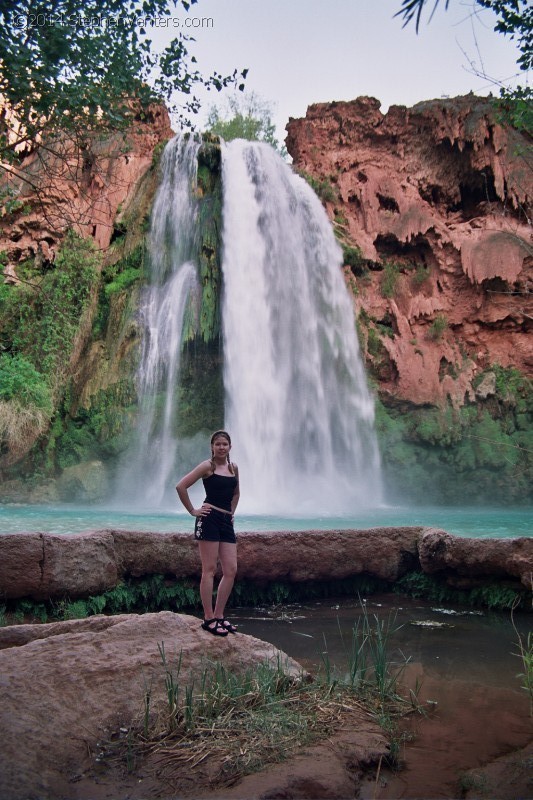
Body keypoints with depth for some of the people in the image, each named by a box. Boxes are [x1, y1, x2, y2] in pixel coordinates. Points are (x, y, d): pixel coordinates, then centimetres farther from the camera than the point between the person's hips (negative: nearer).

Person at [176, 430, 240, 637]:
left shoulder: (234, 468, 14)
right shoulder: (207, 466, -5)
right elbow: (181, 486, -11)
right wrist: (193, 511, -8)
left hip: (227, 522, 7)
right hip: (209, 519, -7)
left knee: (231, 570, 4)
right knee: (209, 570, -3)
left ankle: (219, 615, 14)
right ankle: (209, 619, 4)